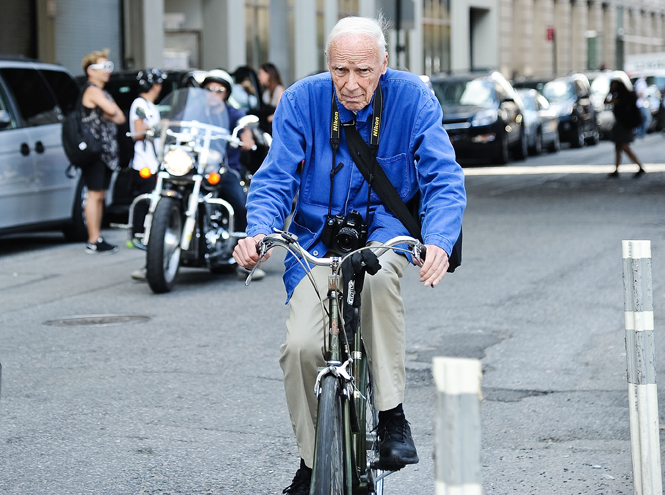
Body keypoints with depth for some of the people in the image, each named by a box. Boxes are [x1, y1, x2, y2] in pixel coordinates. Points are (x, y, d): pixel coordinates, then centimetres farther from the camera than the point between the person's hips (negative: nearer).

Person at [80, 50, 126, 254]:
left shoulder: (102, 92, 21)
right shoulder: (92, 90, -10)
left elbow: (121, 117, 14)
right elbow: (111, 110, -25)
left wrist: (111, 116, -7)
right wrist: (112, 113, -1)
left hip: (106, 151, 10)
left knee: (100, 196, 11)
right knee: (95, 195, -10)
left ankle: (97, 238, 15)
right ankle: (93, 241, -10)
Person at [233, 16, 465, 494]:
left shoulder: (412, 97, -12)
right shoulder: (302, 100, -10)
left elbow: (444, 179, -16)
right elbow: (274, 180, -10)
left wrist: (439, 242, -36)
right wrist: (259, 232, -32)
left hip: (384, 226, -1)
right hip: (317, 235, 1)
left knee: (377, 272, -38)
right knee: (301, 346, -19)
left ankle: (392, 414, -25)